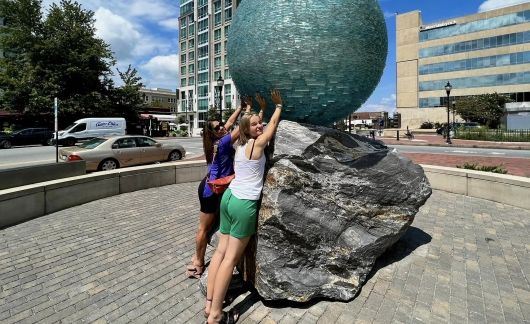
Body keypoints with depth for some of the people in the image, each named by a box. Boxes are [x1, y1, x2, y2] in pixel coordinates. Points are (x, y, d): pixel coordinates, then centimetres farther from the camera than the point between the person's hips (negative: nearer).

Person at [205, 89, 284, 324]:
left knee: (221, 251, 11)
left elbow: (263, 123, 30)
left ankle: (209, 304, 18)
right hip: (244, 204, -8)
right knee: (231, 258, -2)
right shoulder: (258, 144, -8)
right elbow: (273, 123, 7)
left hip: (228, 197, 8)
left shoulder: (240, 145, 11)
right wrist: (279, 105, 23)